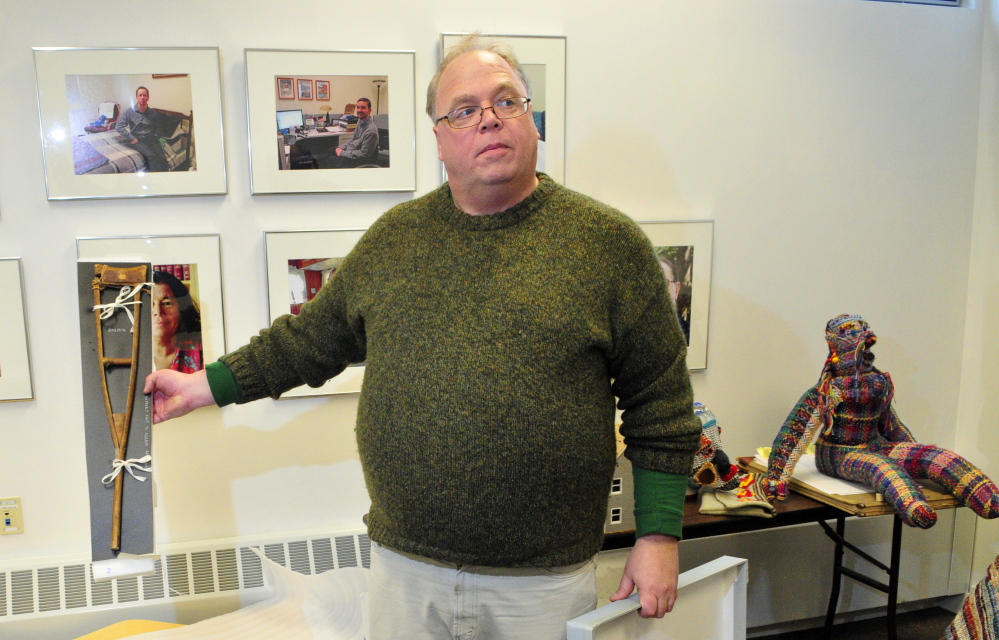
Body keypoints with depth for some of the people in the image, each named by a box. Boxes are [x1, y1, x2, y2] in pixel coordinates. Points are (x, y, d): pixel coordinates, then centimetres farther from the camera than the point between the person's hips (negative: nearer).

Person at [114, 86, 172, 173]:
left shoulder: (153, 113, 8)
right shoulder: (129, 112, -2)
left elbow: (158, 128, 19)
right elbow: (118, 127, -6)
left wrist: (155, 137, -1)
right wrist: (132, 138, -13)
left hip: (151, 139, 3)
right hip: (138, 140, -3)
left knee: (162, 158, -26)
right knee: (151, 156, -32)